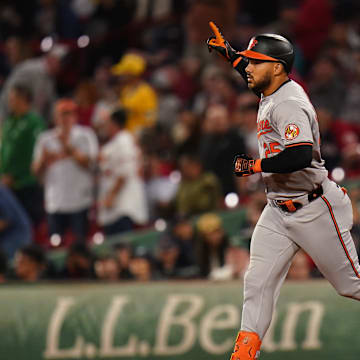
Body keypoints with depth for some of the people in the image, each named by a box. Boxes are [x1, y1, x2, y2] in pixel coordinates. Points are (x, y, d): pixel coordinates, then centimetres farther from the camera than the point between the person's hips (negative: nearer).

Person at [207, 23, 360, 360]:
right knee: (257, 281, -2)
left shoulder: (289, 104, -22)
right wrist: (228, 52, 28)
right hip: (277, 212, 9)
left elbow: (302, 156, -36)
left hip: (314, 211, -9)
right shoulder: (271, 94, 8)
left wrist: (255, 165, -26)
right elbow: (255, 78, 35)